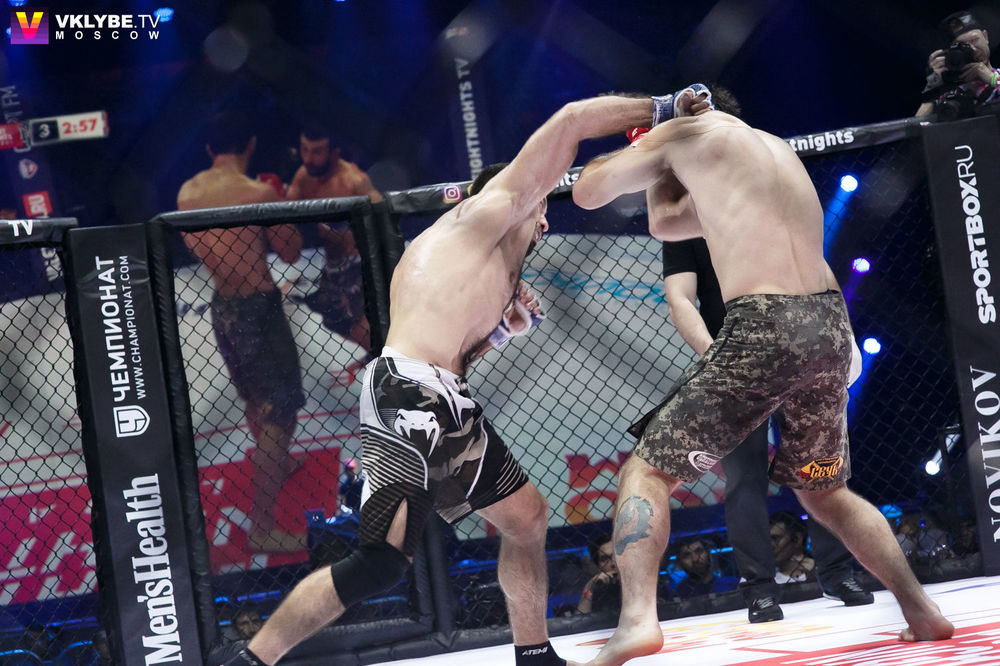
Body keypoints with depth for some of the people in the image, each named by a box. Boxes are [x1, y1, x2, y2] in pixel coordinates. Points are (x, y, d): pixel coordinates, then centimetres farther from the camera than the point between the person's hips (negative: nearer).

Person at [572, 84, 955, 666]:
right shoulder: (774, 146, 28)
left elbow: (587, 192, 15)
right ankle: (923, 613, 22)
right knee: (824, 491, 27)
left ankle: (637, 618, -20)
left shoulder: (686, 134, 7)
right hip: (830, 326, 7)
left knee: (647, 472, 0)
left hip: (763, 329, -7)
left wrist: (658, 133, 27)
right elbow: (665, 222, 34)